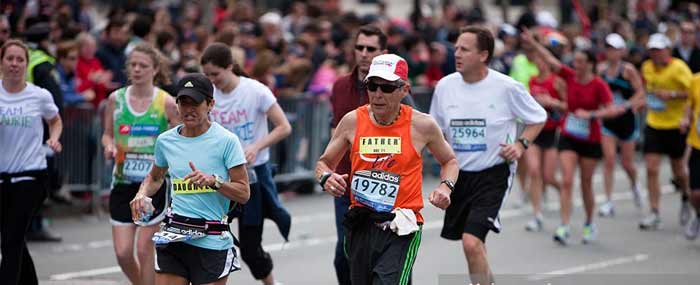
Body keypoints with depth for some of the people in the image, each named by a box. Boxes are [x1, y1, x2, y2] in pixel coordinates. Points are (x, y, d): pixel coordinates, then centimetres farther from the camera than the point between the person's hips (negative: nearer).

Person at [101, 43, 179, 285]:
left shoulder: (167, 103, -6)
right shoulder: (116, 99, 3)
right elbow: (107, 134, 15)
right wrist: (109, 146, -5)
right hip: (123, 182, 3)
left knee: (144, 249, -2)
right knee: (122, 252, -1)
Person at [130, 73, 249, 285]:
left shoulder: (226, 141, -6)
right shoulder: (165, 141, 7)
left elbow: (243, 193, -7)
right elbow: (155, 177, 27)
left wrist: (213, 181, -22)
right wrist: (142, 194, 6)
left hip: (212, 241, -4)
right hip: (173, 237, 4)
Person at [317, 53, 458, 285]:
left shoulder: (421, 125, -3)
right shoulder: (352, 121, 1)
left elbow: (449, 161, 15)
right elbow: (324, 163, 13)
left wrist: (445, 186, -4)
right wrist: (327, 178, -10)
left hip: (401, 232, -4)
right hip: (360, 228, 4)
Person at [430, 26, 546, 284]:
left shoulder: (507, 87, -10)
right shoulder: (445, 86, 1)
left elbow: (538, 118, 5)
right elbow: (437, 130, 16)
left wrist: (521, 144, -11)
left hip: (494, 174, -5)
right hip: (459, 174, 5)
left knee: (471, 241, -20)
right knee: (472, 244, 15)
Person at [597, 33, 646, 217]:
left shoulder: (628, 69, -10)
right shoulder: (601, 69, 0)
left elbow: (640, 92, -12)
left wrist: (626, 105, -24)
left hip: (627, 119, -2)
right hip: (608, 120, 2)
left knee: (627, 162, 7)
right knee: (609, 160, -8)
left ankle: (634, 186, 40)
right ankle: (608, 202, -5)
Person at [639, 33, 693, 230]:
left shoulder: (678, 68, -14)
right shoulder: (647, 67, 3)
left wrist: (672, 95, -29)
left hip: (675, 125, -4)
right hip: (653, 125, 4)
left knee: (678, 171, 8)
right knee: (651, 169, -7)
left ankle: (686, 199, 39)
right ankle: (654, 214, -4)